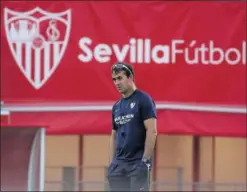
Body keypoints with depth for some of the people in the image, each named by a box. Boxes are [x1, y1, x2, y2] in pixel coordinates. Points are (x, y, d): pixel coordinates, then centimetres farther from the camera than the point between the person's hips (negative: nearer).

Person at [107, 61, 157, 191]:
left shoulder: (143, 100, -7)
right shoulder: (117, 106, 16)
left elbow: (152, 131, -13)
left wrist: (145, 160, -17)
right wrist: (111, 163, 12)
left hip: (138, 163, -7)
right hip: (119, 163, 7)